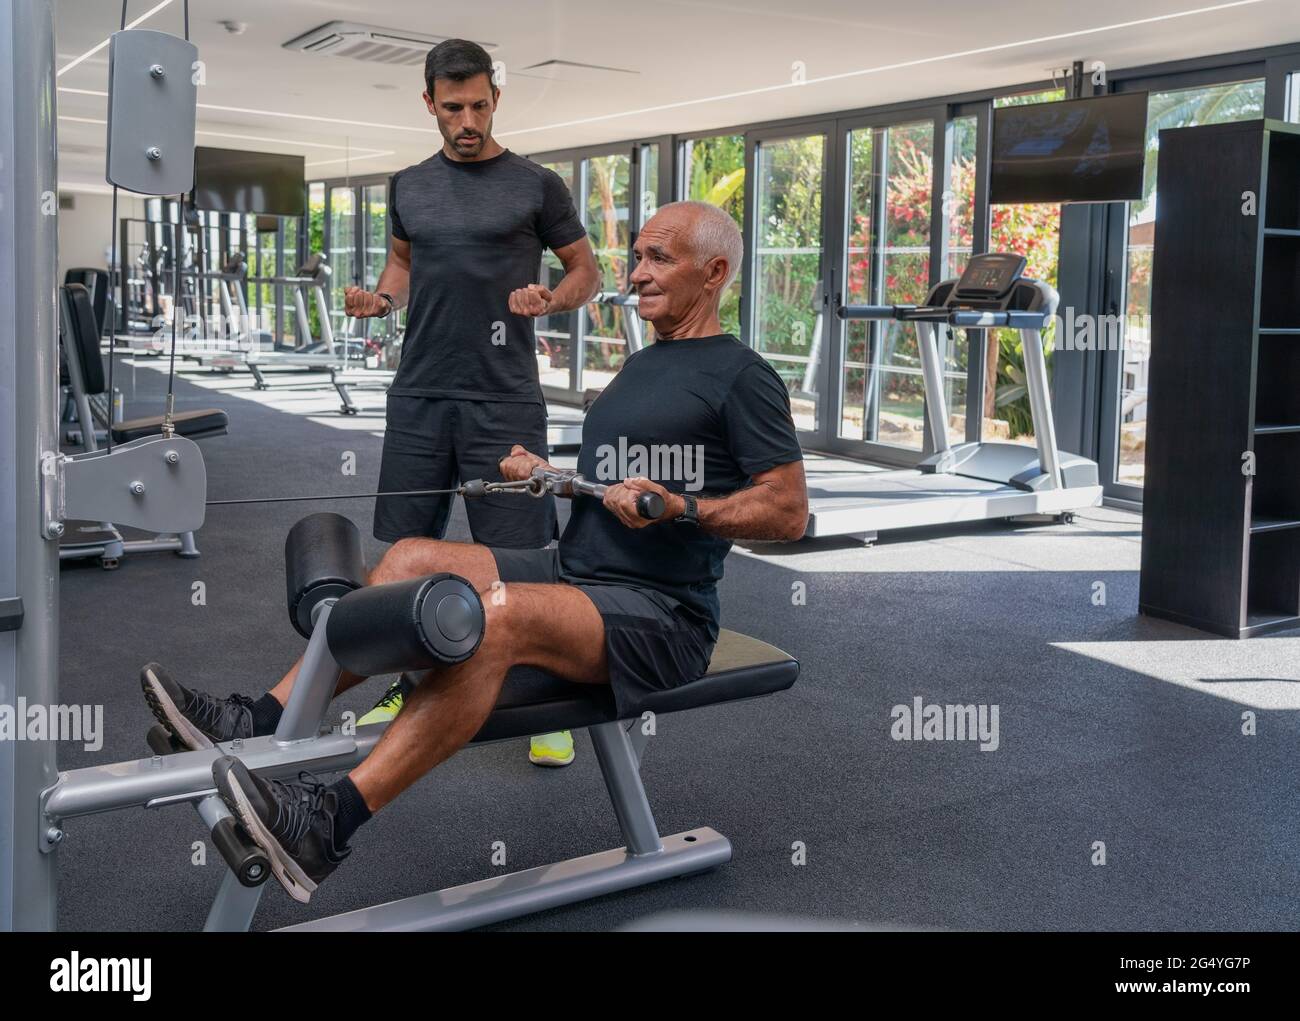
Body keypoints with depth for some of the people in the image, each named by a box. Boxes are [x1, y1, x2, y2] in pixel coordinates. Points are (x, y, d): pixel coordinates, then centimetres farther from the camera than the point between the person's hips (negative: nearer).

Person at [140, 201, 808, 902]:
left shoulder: (740, 376, -6)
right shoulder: (640, 366, 20)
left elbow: (788, 512, -11)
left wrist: (679, 509, -22)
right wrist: (544, 475, 9)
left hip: (662, 615, -9)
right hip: (571, 572, 9)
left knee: (500, 613, -35)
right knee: (412, 559, -8)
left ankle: (328, 824, -40)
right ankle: (259, 725, -12)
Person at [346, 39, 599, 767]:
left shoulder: (537, 186, -3)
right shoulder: (409, 186, 10)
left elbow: (587, 272, 4)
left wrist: (550, 301, -17)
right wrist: (379, 299, 2)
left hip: (505, 402, -5)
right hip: (419, 397, 5)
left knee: (521, 558, -3)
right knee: (408, 548, 11)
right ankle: (412, 687, 28)